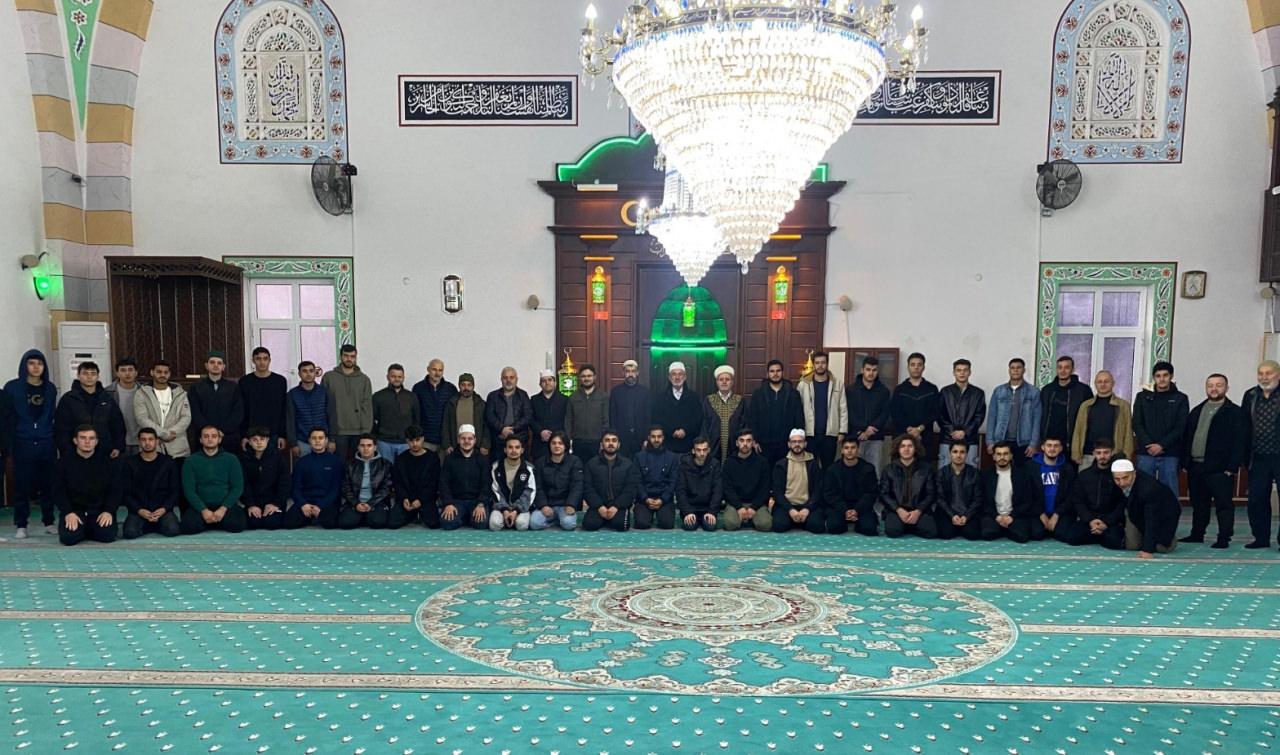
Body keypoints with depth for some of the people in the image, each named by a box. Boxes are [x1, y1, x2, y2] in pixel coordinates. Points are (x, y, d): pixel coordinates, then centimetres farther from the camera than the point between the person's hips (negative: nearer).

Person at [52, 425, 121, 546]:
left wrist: (109, 511, -14)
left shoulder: (108, 461, 3)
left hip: (100, 510, 0)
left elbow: (116, 490, 1)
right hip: (74, 510, 0)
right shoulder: (63, 463, 3)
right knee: (69, 538, -26)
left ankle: (90, 529, 11)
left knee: (108, 535, -24)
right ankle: (82, 529, 10)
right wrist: (68, 513, -16)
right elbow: (58, 492, -1)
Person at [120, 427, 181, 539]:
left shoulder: (169, 463, 7)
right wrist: (139, 510, -13)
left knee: (172, 530, -29)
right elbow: (126, 492, 2)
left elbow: (174, 491, 5)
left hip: (162, 509, 0)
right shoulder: (129, 463, 6)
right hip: (138, 510, 0)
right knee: (130, 532, -29)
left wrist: (164, 509, -13)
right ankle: (146, 526, 2)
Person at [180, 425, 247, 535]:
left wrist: (223, 508, -15)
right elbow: (188, 489, -1)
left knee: (238, 525, -29)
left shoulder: (231, 459, 7)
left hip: (226, 504, 0)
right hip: (200, 506, 0)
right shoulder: (191, 461, 7)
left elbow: (238, 487, 0)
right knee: (189, 527, -30)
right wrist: (203, 510, -16)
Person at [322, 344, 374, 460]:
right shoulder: (329, 377, 4)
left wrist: (366, 431, -5)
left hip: (359, 432, 1)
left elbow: (367, 406, 3)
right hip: (338, 432, -1)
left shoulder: (364, 379, 8)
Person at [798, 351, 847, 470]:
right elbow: (798, 408, 0)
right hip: (810, 433, 0)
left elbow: (843, 409, 2)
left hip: (830, 433, 1)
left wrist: (842, 431, -3)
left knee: (828, 467, 10)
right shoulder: (804, 384, 0)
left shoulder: (838, 383, 2)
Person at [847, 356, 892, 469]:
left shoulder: (884, 391, 9)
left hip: (876, 438, 1)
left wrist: (869, 430, -12)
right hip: (855, 437, -1)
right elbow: (849, 414, -3)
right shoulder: (850, 390, 5)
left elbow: (885, 414, 0)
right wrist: (864, 428, -15)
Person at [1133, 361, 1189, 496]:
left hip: (1170, 455, -1)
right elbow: (1137, 424, 3)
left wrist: (1161, 445, -12)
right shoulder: (1143, 397, 10)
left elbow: (1181, 427, -2)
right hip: (1145, 454, 1)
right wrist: (1149, 445, -11)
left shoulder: (1180, 399, 6)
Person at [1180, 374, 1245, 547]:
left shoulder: (1234, 412, -2)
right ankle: (1197, 534, 23)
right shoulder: (1196, 411, 17)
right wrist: (1184, 462, 10)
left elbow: (1239, 442, -8)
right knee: (1198, 503, 14)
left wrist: (1232, 467, -14)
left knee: (1223, 504, -2)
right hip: (1195, 467, 6)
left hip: (1220, 468, -6)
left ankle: (1224, 538, 3)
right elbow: (1186, 437, 17)